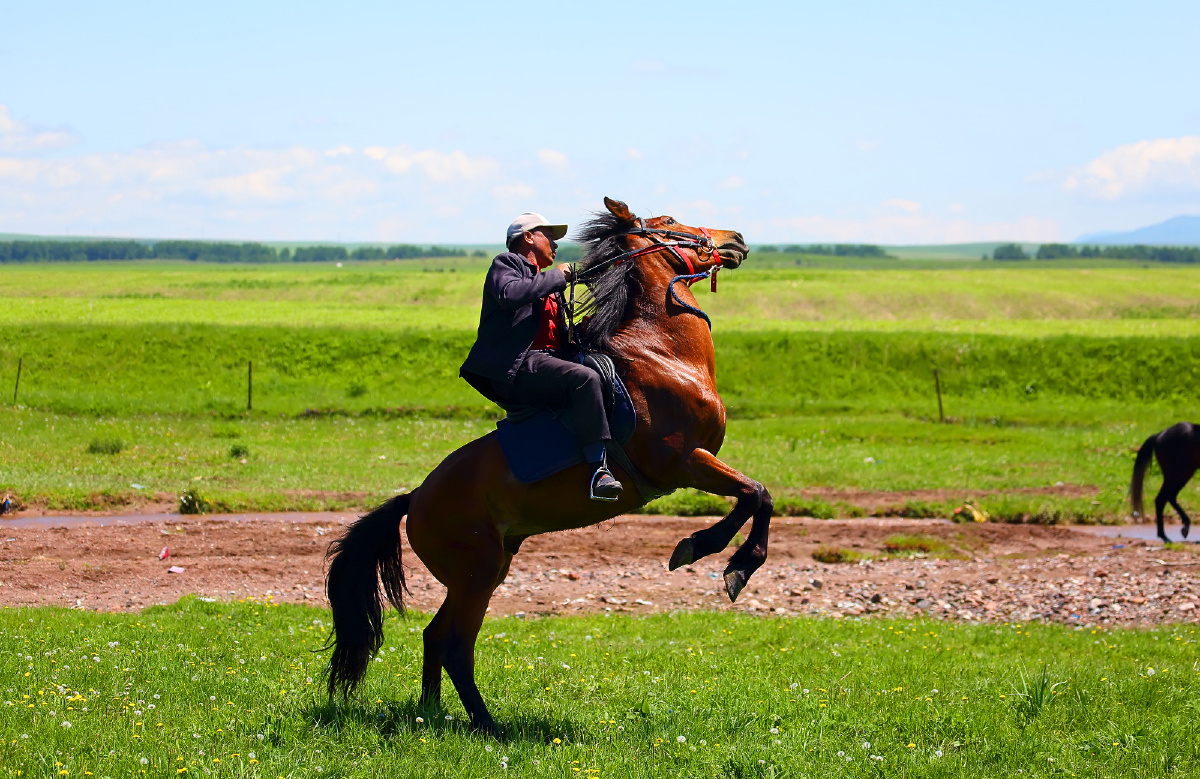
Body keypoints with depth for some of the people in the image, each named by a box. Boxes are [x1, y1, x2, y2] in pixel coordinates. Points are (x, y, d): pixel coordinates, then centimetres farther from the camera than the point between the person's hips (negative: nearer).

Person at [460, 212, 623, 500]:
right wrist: (555, 277, -9)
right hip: (514, 367, -10)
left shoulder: (550, 288, 33)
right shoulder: (507, 263, 6)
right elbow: (509, 293, -18)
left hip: (545, 362, 10)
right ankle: (598, 470, -39)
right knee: (584, 378, -31)